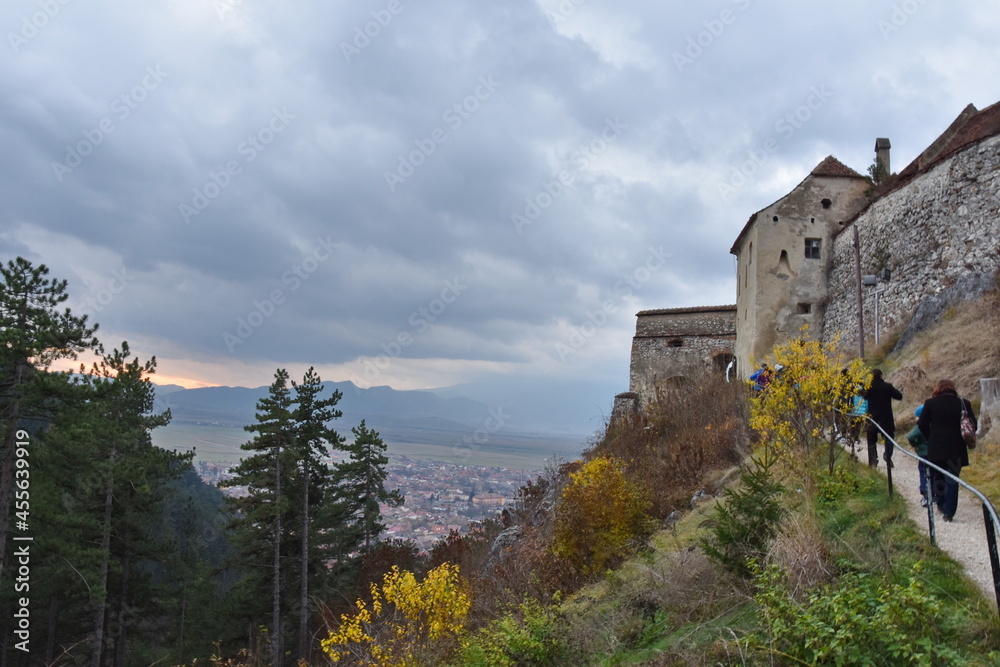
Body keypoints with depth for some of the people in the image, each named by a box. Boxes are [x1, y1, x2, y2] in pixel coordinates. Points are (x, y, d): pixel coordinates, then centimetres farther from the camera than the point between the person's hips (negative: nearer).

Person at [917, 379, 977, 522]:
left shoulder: (930, 403, -5)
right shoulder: (963, 403, -4)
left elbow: (922, 424, -4)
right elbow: (973, 425, 0)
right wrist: (962, 438, 15)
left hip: (935, 448, 0)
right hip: (956, 448, 0)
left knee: (938, 476, 20)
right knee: (952, 481, 6)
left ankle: (941, 504, 27)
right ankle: (948, 513, 5)